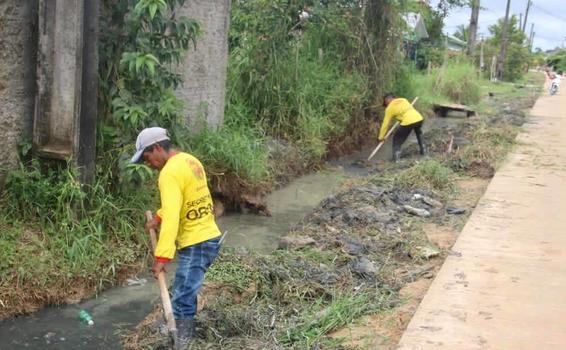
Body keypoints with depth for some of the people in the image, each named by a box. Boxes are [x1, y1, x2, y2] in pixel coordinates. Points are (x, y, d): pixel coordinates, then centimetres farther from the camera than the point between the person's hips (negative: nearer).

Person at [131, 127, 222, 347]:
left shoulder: (170, 172, -19)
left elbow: (171, 218, -28)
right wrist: (158, 218, 18)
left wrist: (162, 257, -29)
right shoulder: (190, 161, 10)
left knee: (182, 302, -10)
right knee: (185, 293, 23)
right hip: (209, 237, 10)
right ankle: (186, 336, 36)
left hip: (196, 244, -10)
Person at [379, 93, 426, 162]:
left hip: (408, 122, -6)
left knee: (397, 139, 13)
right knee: (419, 133, 38)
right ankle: (423, 150, 41)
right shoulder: (403, 100, 23)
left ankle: (396, 158, 3)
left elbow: (385, 124, 10)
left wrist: (381, 137, 18)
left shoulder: (389, 108, 8)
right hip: (419, 118, 6)